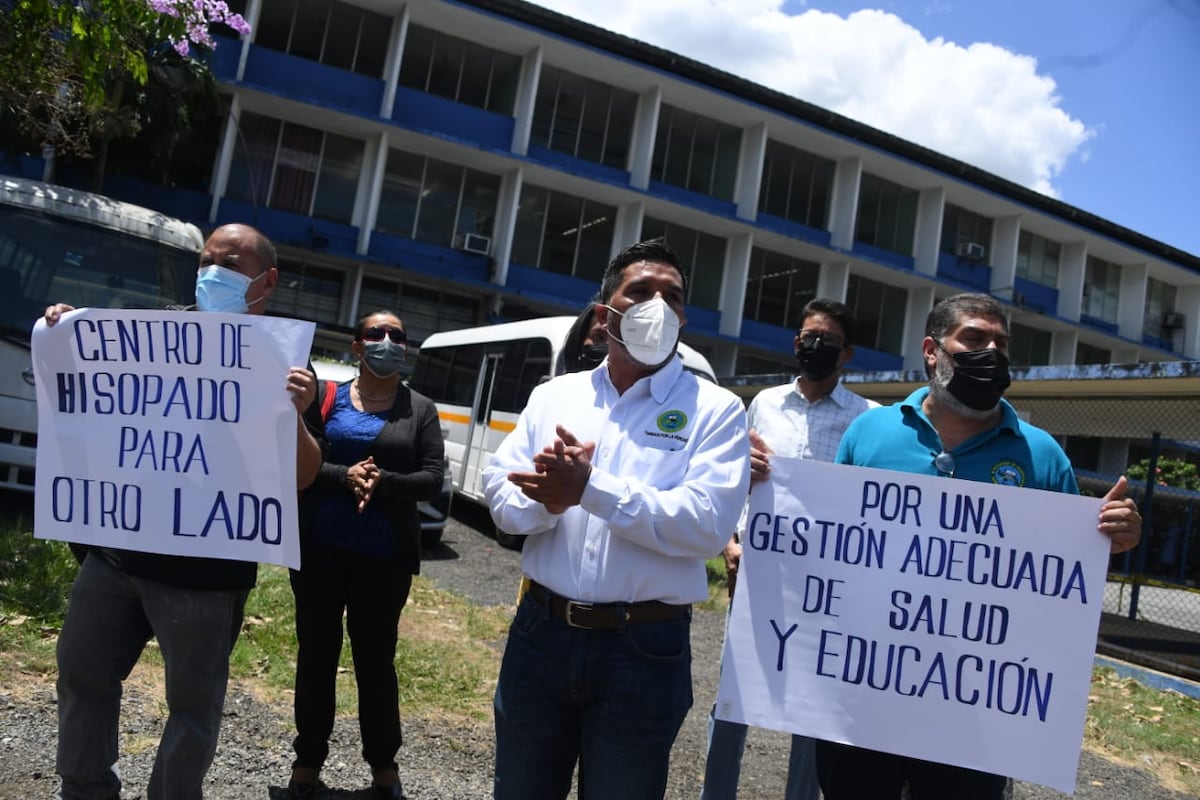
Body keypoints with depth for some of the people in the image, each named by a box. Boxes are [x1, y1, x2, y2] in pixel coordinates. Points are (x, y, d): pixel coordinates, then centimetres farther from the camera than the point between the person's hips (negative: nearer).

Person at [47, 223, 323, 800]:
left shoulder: (281, 364, -7)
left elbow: (301, 480, -12)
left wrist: (294, 417, -32)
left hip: (204, 569, -6)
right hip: (117, 548, 6)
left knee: (193, 701, 8)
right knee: (81, 672, 18)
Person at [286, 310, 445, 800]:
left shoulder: (420, 410, 3)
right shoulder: (327, 397, 3)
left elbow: (432, 479, -4)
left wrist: (383, 482, -21)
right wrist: (344, 476, -21)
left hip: (385, 556, -1)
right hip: (319, 549, 1)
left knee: (376, 657, 9)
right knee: (317, 653, 13)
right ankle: (308, 758, 29)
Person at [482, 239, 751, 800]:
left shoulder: (714, 410, -5)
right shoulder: (552, 396, 7)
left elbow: (707, 524, -18)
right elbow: (501, 497, 1)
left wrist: (590, 489, -23)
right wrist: (550, 500, -21)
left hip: (644, 650, -3)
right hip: (540, 633, 4)